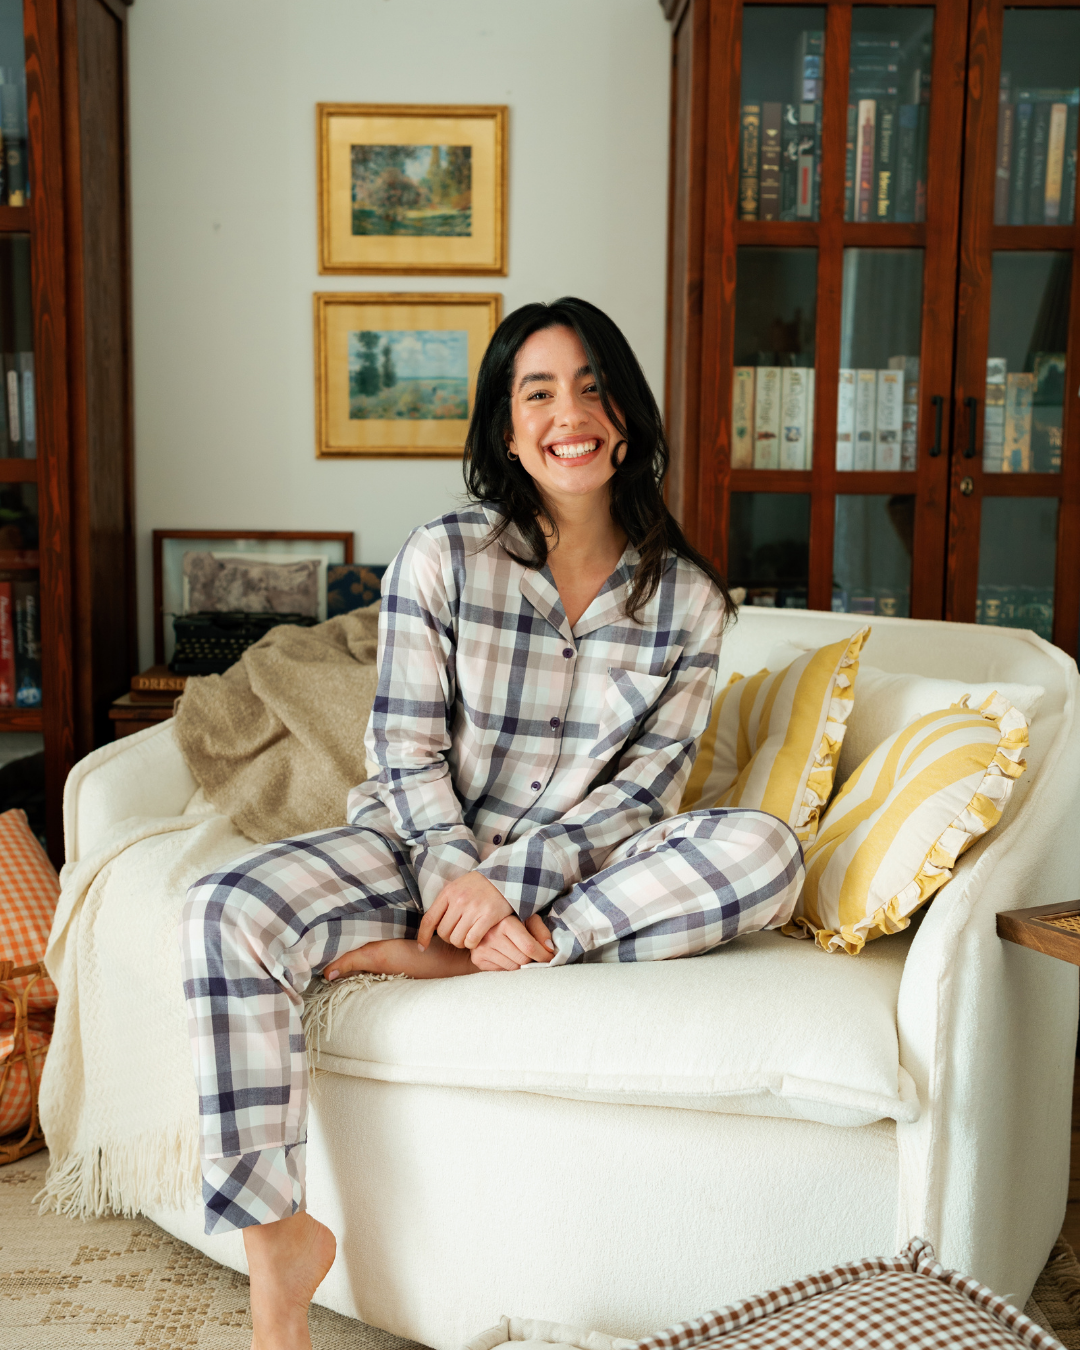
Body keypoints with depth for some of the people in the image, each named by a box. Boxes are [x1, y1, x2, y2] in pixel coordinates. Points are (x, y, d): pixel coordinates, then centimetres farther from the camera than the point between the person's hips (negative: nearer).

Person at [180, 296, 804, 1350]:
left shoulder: (688, 599, -2)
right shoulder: (441, 559, -5)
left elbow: (644, 784, -6)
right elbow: (405, 750, -5)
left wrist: (508, 886, -19)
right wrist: (455, 873, -22)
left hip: (573, 872, 1)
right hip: (420, 843, 0)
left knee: (765, 851, -27)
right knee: (225, 914, -26)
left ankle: (438, 959, -25)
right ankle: (277, 1242, -20)